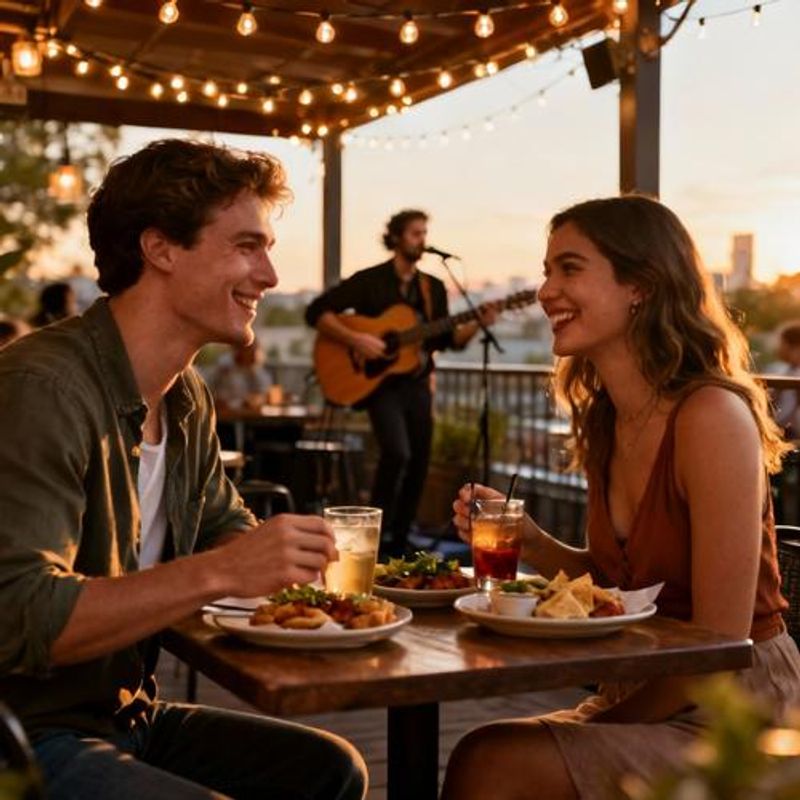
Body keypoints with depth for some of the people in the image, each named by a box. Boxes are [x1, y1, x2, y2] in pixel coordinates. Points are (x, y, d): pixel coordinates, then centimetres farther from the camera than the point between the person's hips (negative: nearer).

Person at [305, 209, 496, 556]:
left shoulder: (433, 288, 10)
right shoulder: (369, 280, -5)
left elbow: (446, 340, 9)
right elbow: (316, 312, -10)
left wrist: (477, 324, -8)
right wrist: (356, 339, -21)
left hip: (417, 386, 6)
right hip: (379, 383, -5)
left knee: (418, 467, 5)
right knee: (397, 452, -24)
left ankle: (397, 544, 20)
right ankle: (375, 534, -8)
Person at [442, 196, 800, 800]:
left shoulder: (713, 415, -20)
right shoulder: (605, 421, 4)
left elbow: (721, 646, -18)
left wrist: (606, 721, -11)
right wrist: (530, 543, -5)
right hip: (654, 700, 6)